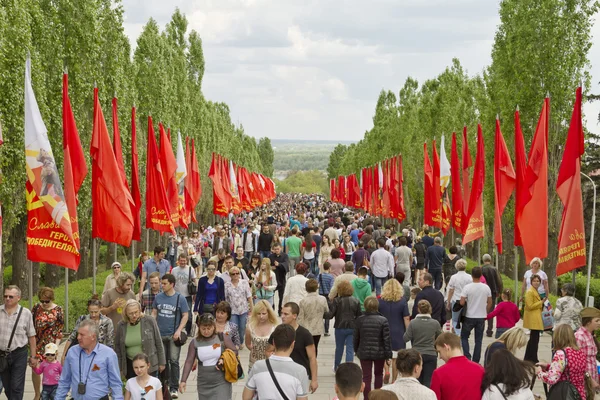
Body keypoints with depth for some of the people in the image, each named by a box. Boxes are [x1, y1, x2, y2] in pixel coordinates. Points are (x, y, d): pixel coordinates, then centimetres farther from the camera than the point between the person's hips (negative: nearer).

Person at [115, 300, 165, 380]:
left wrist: (161, 362, 2)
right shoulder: (121, 326, -2)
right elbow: (117, 348, 8)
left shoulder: (150, 321, -9)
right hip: (130, 365, 2)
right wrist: (119, 368, 9)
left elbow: (158, 342, -1)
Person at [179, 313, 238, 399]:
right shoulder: (195, 343, -2)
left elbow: (235, 351, 3)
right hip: (204, 384, 2)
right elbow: (189, 362, -1)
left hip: (221, 382, -2)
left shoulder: (222, 338, -5)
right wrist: (183, 380, -8)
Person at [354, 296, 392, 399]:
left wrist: (356, 350, 19)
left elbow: (356, 338, 4)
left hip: (364, 353, 0)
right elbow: (387, 339, -11)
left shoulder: (359, 320, -4)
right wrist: (388, 355, -5)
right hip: (379, 352, 0)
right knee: (379, 374, 20)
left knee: (366, 377, 4)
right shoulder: (383, 320, -11)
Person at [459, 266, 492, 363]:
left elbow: (461, 303, -16)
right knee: (478, 340, 10)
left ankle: (467, 356, 0)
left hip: (469, 317, -2)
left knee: (464, 337, 14)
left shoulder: (467, 287, -14)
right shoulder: (486, 288, -4)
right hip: (481, 317, 2)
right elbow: (489, 303, 4)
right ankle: (476, 361, 12)